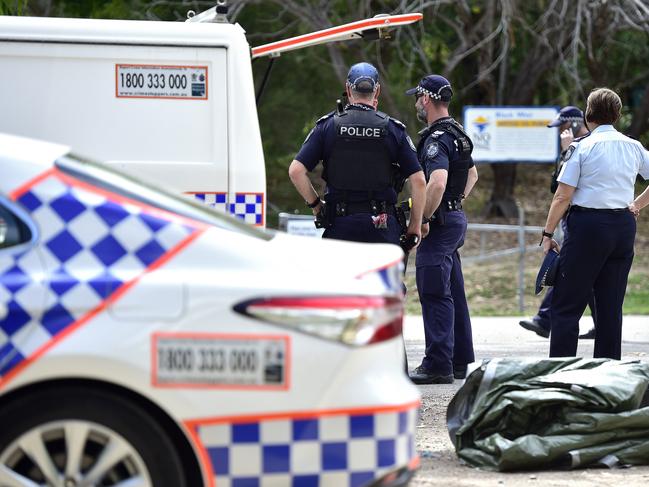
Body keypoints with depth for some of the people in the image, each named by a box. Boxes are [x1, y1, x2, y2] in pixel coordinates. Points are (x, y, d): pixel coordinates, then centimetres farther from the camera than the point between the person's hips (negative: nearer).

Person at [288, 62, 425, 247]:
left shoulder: (327, 125, 2)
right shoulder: (393, 129, 3)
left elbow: (296, 170, -5)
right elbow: (418, 180, -2)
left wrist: (315, 204, 7)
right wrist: (415, 226, 5)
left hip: (340, 225, 0)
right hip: (382, 226, 0)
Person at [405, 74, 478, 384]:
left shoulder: (437, 139, -18)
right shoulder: (457, 134, 15)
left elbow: (437, 182, -33)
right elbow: (472, 175, 31)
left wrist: (424, 219, -24)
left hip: (440, 223, -10)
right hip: (456, 218, 10)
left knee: (434, 294, -8)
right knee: (452, 293, 14)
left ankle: (438, 365, -9)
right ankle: (459, 360, 20)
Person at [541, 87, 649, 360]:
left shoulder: (581, 147, -7)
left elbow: (563, 197, -9)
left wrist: (548, 234, -3)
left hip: (589, 225, -5)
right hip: (624, 225, 5)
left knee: (566, 305, -1)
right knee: (611, 304, 10)